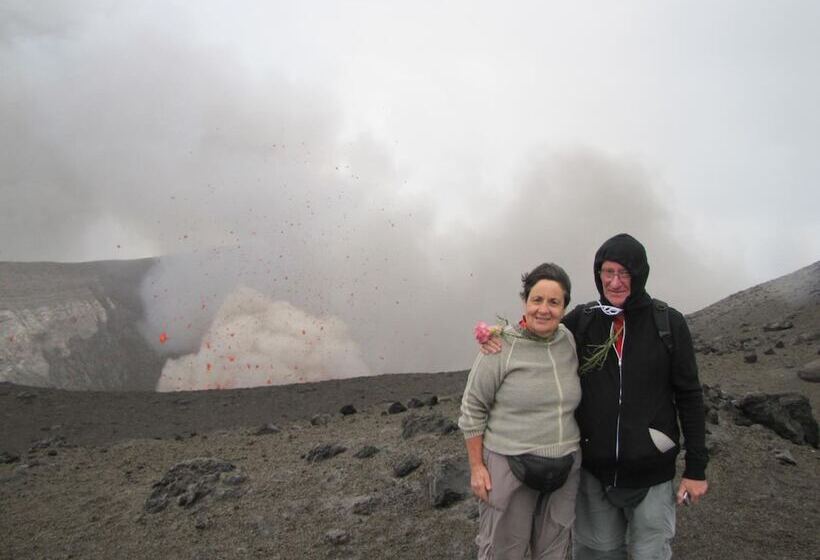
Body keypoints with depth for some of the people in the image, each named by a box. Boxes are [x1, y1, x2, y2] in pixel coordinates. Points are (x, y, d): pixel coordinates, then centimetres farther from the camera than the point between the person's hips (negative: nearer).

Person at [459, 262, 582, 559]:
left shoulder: (570, 342, 0)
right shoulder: (501, 347, -15)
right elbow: (472, 409, -9)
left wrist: (575, 446, 12)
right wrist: (476, 467, -9)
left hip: (565, 468, 5)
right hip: (510, 466, -5)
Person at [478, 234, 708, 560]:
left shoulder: (668, 324, -8)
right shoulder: (581, 321, -4)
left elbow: (689, 396, -4)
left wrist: (696, 468, -3)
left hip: (651, 474, -2)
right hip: (594, 471, 2)